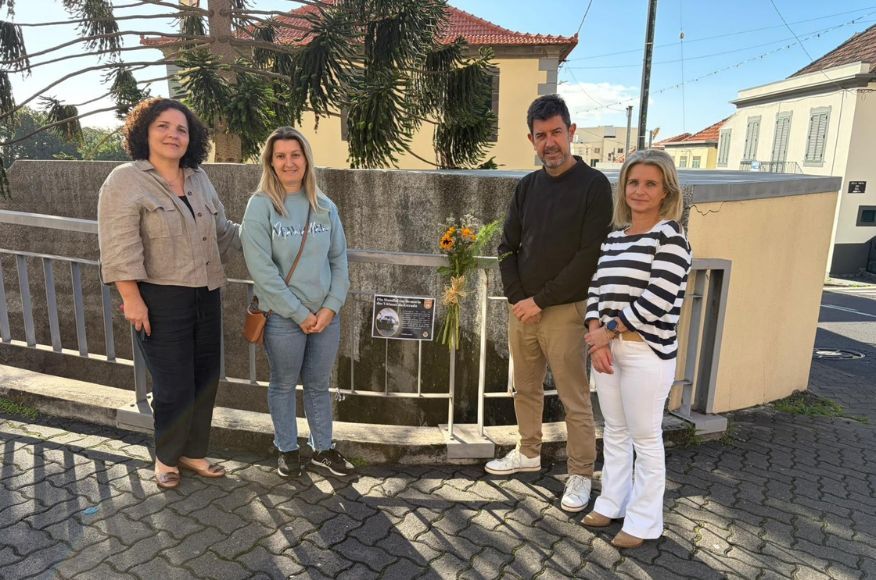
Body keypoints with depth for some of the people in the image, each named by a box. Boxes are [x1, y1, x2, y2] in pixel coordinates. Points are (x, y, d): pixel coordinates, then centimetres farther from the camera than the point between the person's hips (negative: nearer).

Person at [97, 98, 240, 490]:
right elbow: (119, 248, -15)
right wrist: (131, 298, -19)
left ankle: (193, 452, 32)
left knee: (205, 380, 13)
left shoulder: (198, 178, 11)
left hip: (206, 296, 6)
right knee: (174, 387, 0)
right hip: (161, 301, -6)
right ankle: (166, 458, 25)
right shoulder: (125, 181, -8)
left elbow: (222, 232, 20)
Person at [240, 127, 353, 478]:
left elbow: (339, 259, 5)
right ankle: (287, 450, 32)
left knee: (319, 385, 16)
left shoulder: (325, 207, 4)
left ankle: (322, 449, 32)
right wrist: (300, 313, -15)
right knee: (284, 385, 13)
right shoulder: (260, 206, -8)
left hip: (326, 315, 3)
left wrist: (331, 306, -8)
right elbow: (261, 268, -14)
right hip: (283, 317, -3)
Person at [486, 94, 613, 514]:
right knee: (526, 388, 18)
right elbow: (508, 246, 11)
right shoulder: (527, 186, 9)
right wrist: (516, 297, -3)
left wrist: (540, 300, -14)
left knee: (575, 399, 3)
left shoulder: (594, 185, -9)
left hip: (564, 310, -6)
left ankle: (580, 474, 19)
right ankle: (528, 453, 36)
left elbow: (590, 257, -15)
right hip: (522, 307, 6)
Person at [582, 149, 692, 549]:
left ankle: (643, 522, 23)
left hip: (647, 352, -7)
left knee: (645, 438, 7)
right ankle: (613, 503, 34)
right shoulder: (614, 237, 10)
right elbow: (596, 289, 7)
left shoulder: (670, 236, -11)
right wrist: (596, 339, -7)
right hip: (608, 347, 7)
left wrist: (608, 331, -13)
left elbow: (657, 301, -19)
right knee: (615, 431, 18)